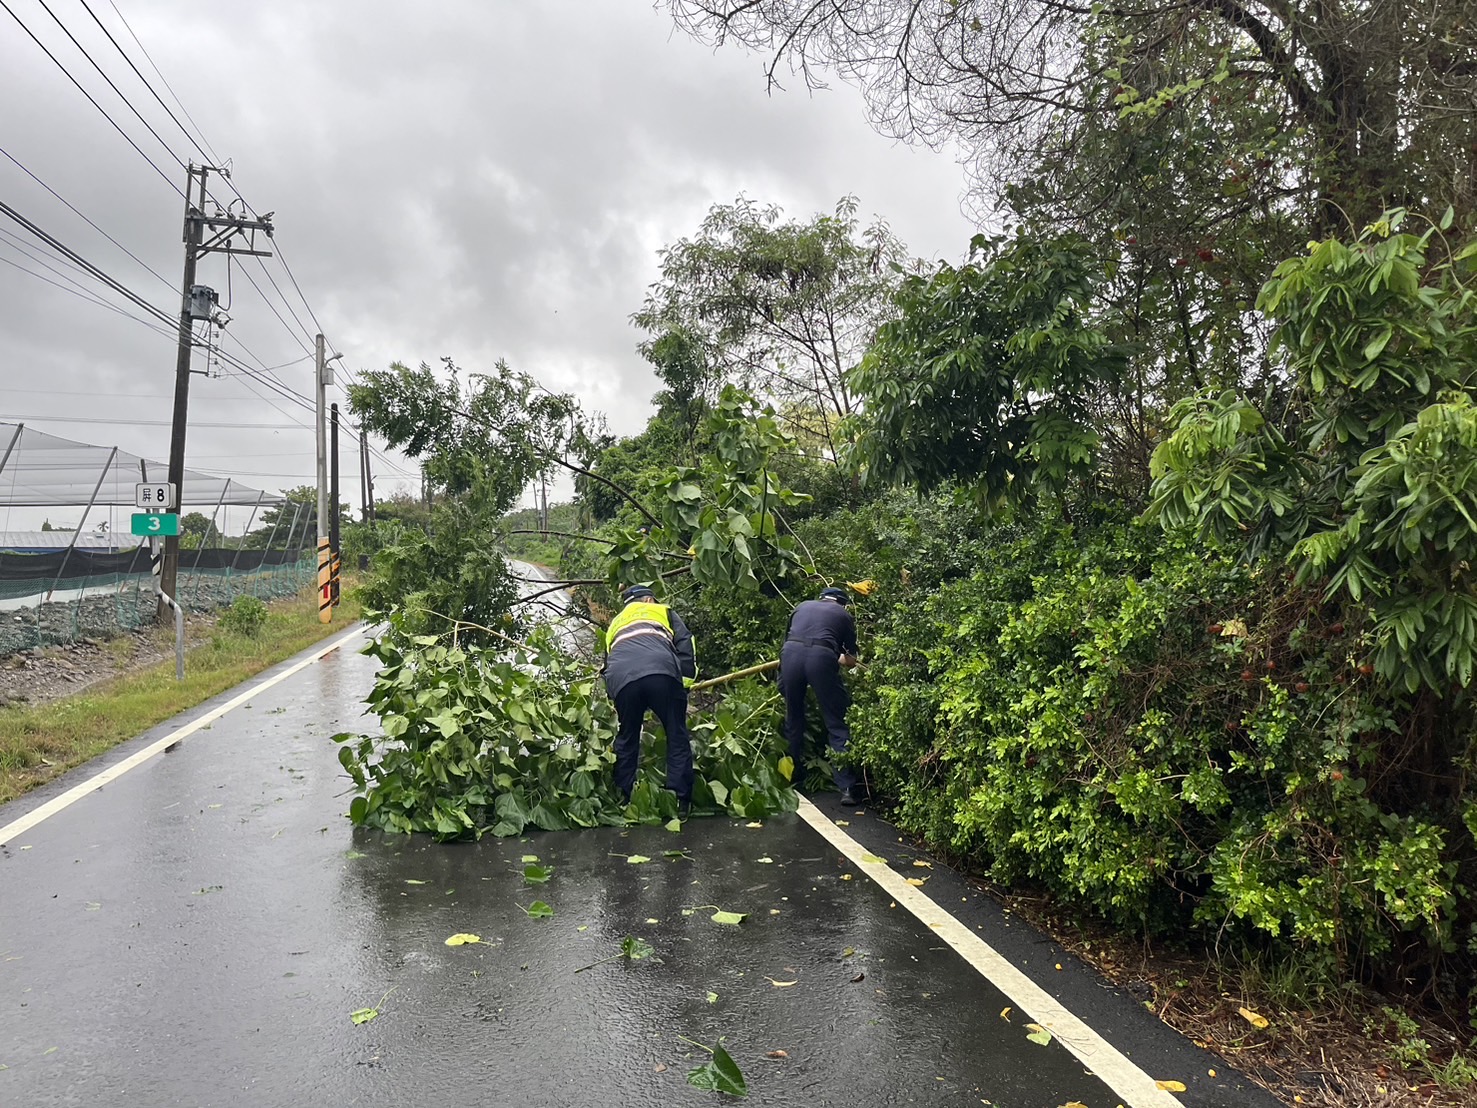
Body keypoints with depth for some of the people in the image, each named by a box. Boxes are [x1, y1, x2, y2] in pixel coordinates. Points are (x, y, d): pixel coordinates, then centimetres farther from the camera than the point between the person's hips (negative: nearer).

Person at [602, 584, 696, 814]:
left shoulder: (614, 624, 41)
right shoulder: (663, 611, 32)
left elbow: (607, 663, 38)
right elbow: (685, 644, 15)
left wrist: (613, 695, 43)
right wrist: (686, 680, 11)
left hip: (620, 679, 3)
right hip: (662, 672, -3)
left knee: (626, 740, 20)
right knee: (677, 737, 8)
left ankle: (622, 799, 23)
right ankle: (680, 799, 4)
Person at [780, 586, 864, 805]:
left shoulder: (803, 605, 33)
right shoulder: (844, 615, 26)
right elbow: (851, 660, 29)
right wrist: (838, 659, 51)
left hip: (790, 652, 3)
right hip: (821, 656, -2)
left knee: (794, 718, 21)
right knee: (836, 724, 4)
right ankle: (848, 787, -3)